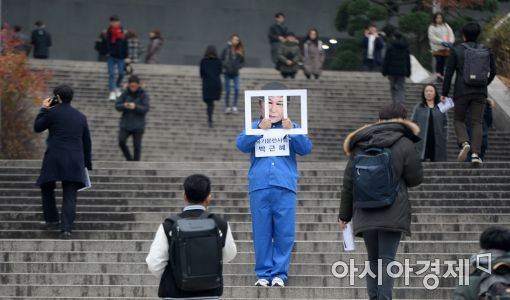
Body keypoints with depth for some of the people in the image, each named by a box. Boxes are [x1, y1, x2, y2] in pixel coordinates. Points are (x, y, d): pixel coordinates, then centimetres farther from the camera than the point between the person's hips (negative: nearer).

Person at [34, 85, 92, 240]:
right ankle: (66, 228, -10)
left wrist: (43, 109, 16)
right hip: (75, 161, 3)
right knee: (70, 196, 1)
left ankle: (52, 220, 21)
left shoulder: (53, 112, -3)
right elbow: (87, 142, 18)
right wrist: (87, 163, 25)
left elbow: (37, 127, 7)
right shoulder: (81, 117, 13)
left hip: (54, 159, -3)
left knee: (47, 188, 20)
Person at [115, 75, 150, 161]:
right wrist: (124, 106, -23)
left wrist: (135, 107, -31)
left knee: (137, 147, 0)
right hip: (125, 124, 2)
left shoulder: (144, 95, -4)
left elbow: (145, 109, -13)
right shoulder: (125, 93, 2)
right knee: (121, 142, -15)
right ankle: (129, 159, 7)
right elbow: (117, 106, -1)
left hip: (138, 126, -2)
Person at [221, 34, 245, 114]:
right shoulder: (226, 50, -6)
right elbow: (221, 59, 1)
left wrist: (239, 66, -9)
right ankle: (227, 107, 13)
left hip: (235, 73, 2)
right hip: (227, 73, -2)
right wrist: (225, 66, -13)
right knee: (227, 90, 2)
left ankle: (235, 107, -3)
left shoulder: (240, 51, 1)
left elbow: (242, 62, 9)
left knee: (236, 89, -11)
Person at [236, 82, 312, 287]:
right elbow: (241, 145, -7)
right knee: (261, 233, 3)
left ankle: (280, 273, 8)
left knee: (284, 233, 0)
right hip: (259, 187, 0)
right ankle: (263, 273, 10)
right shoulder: (254, 127, 10)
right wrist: (260, 129, -22)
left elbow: (306, 148, -3)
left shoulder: (292, 128, 10)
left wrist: (291, 131, -20)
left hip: (285, 187, 0)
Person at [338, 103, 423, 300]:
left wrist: (344, 215, 16)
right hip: (393, 214, -4)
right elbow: (415, 178, 0)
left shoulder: (360, 145, 10)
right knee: (387, 260, -5)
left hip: (365, 215, 4)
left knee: (373, 260, 13)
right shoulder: (404, 144, -4)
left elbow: (348, 182, 11)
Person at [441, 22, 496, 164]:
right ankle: (475, 153, -8)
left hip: (462, 92, -2)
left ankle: (464, 143, -14)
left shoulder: (456, 50, -3)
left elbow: (449, 73, -5)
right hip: (480, 92, 2)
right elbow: (493, 71, 10)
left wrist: (444, 93, 1)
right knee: (477, 122, 5)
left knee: (458, 120, 13)